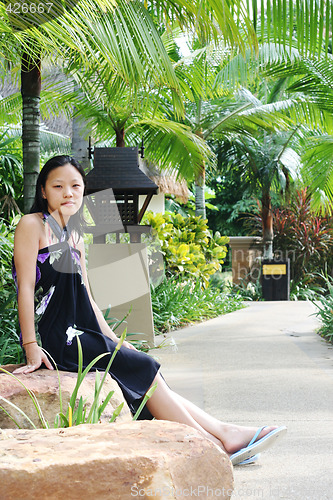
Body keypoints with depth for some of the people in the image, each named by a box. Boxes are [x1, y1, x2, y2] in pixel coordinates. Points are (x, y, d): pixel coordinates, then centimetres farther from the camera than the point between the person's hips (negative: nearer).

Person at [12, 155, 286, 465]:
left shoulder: (75, 238, 19)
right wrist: (31, 347, -18)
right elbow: (26, 286, -11)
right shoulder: (32, 225, -5)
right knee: (143, 367, -13)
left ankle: (223, 432, -8)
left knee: (149, 378, -5)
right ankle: (211, 444, -9)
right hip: (52, 337, -7)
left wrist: (114, 340, 15)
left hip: (79, 334, 7)